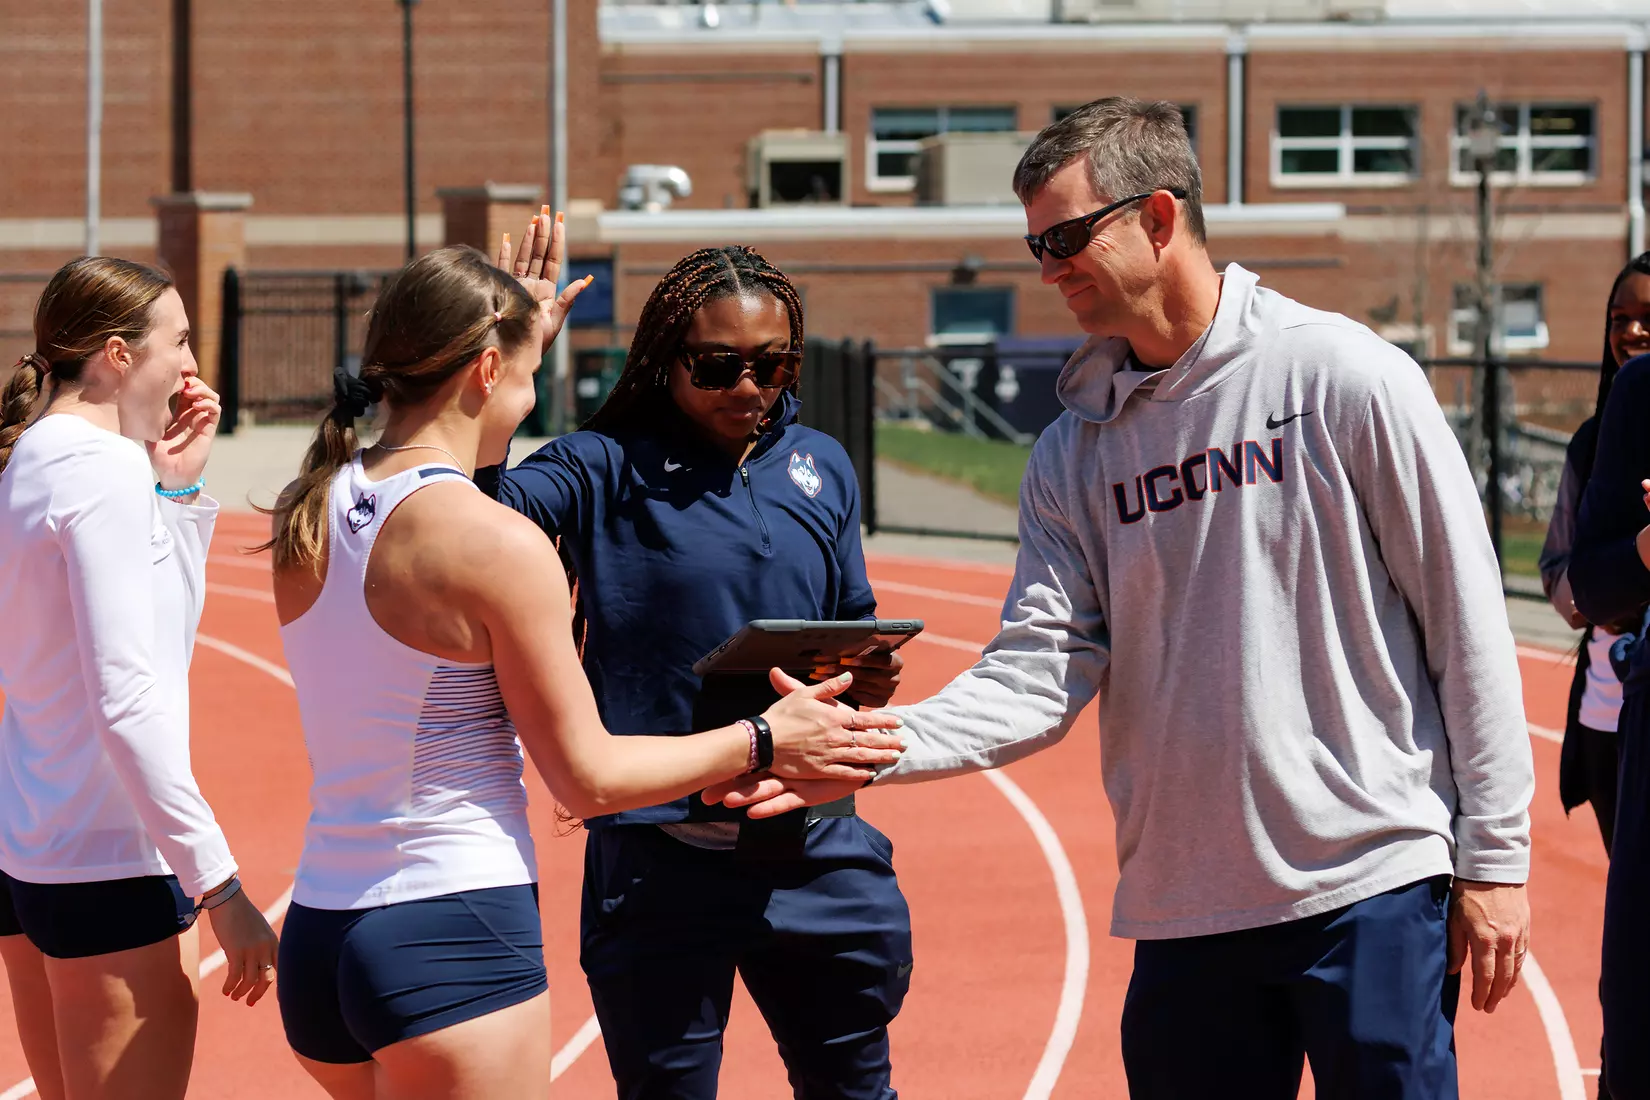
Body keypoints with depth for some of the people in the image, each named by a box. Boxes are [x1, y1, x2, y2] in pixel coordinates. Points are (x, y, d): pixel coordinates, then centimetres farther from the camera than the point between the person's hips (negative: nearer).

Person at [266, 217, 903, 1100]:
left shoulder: (312, 509, 7)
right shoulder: (497, 543, -15)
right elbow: (587, 777, -8)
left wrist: (523, 334, 39)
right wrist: (763, 743, 4)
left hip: (319, 932, 8)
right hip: (452, 941, -8)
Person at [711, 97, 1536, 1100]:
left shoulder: (1345, 378, -4)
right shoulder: (1076, 451, 10)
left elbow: (1465, 623, -3)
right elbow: (1042, 676, 0)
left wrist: (1494, 856, -5)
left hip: (1373, 888, -5)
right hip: (1184, 909, 5)